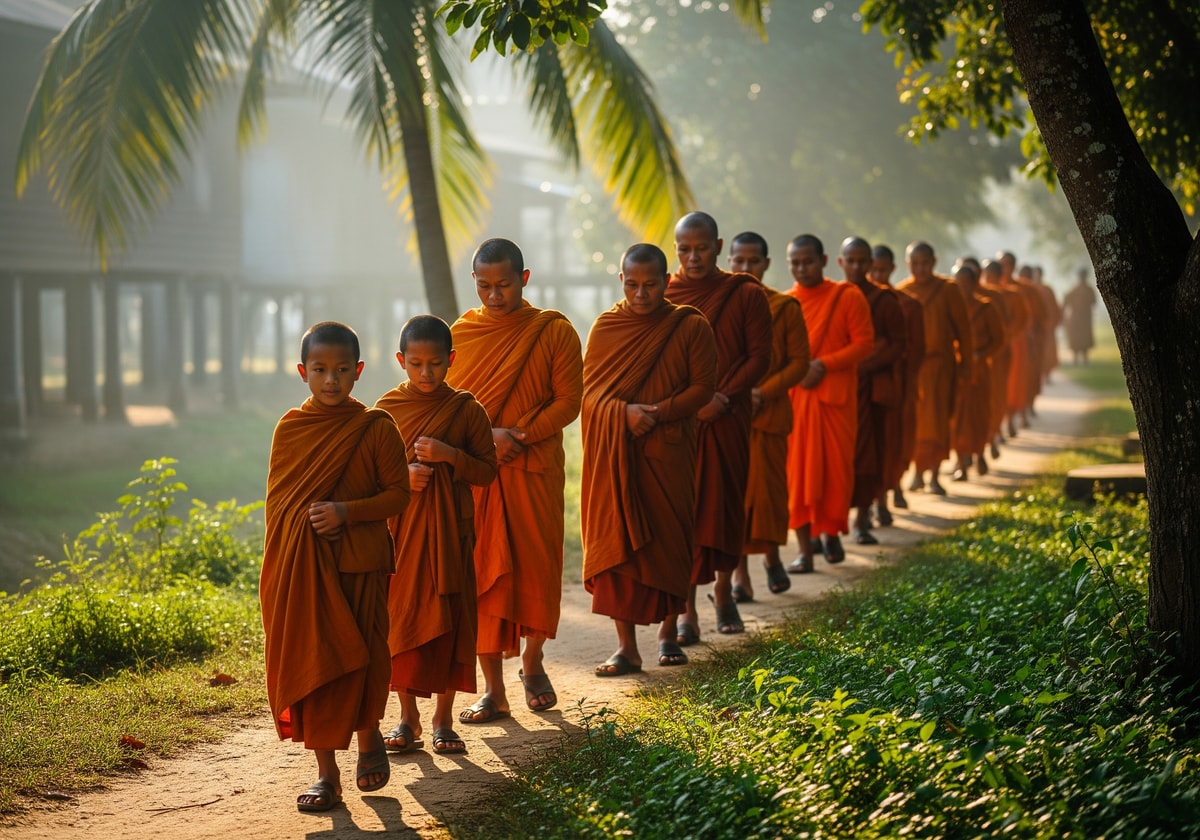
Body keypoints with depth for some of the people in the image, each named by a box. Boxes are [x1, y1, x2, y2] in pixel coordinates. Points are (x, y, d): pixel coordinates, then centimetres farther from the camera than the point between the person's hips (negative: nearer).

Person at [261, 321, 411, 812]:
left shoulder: (376, 429, -3)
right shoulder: (289, 429, 4)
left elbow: (399, 492, -3)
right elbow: (277, 500, 10)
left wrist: (347, 511, -17)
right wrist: (279, 570, 5)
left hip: (360, 565, -2)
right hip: (301, 569, 2)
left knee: (361, 657, 3)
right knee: (309, 661, 3)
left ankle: (369, 734, 32)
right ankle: (326, 771, 11)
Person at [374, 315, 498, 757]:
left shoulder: (467, 410, -1)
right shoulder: (386, 410, 2)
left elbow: (487, 471, 0)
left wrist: (450, 456, -16)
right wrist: (401, 476, -12)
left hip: (450, 531, -1)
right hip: (400, 529, 1)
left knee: (449, 620, 2)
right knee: (401, 617, 4)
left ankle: (443, 719, 13)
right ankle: (408, 716, 16)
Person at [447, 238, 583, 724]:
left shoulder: (554, 332, -1)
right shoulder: (459, 335, 4)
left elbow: (568, 401, -4)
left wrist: (520, 437, -15)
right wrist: (486, 436, -13)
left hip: (535, 470, -1)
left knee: (537, 566, 6)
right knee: (481, 574, -1)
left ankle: (532, 665, 30)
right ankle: (493, 690, 4)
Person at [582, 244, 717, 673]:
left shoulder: (691, 327, -1)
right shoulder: (605, 327, 4)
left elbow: (703, 387, -3)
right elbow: (589, 388, 1)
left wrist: (658, 411, -16)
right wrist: (624, 411, -18)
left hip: (668, 452, -1)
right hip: (614, 455, 1)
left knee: (669, 539, 5)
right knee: (617, 540, -4)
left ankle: (668, 633, 22)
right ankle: (626, 646, -2)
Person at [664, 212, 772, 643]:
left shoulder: (746, 295, 3)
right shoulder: (661, 295, 4)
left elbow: (759, 356, 0)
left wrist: (721, 398, -11)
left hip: (727, 418, 0)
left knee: (725, 502, 6)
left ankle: (723, 589, 27)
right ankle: (685, 606, -1)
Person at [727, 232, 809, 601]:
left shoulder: (785, 307, 2)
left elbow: (799, 361, 0)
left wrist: (764, 392, -11)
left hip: (767, 414, -1)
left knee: (767, 488, 3)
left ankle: (771, 555, 29)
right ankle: (739, 574, 2)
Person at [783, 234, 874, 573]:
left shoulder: (848, 297, -1)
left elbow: (864, 343, -5)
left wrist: (823, 364, -15)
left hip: (835, 396, -2)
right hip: (793, 396, 2)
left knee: (836, 466, 4)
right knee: (797, 470, -3)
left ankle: (831, 531, 27)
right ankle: (804, 548, -1)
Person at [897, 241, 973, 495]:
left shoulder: (948, 290, 0)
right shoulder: (900, 293, 2)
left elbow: (962, 329, 3)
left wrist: (965, 364, 1)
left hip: (939, 366, -1)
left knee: (937, 421, -2)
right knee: (913, 420, 3)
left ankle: (934, 474, 3)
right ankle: (917, 471, 15)